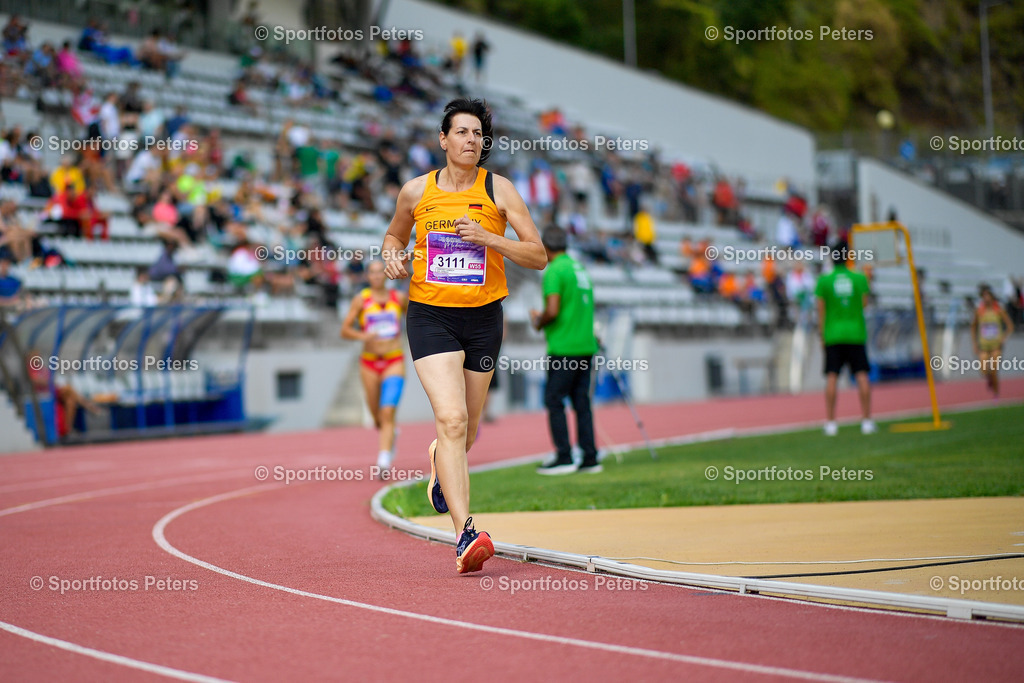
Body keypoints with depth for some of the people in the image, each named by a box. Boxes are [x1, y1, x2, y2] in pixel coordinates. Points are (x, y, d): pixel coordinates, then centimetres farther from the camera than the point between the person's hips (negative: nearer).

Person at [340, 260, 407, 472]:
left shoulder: (399, 298, 5)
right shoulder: (361, 299, 1)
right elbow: (345, 330, -1)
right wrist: (362, 336, -18)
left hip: (394, 362, -1)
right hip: (369, 363, 1)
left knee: (387, 413, -18)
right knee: (377, 417, 11)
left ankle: (384, 461, -25)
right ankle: (392, 435, 45)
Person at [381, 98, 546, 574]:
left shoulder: (498, 190, -1)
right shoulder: (416, 191, 1)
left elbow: (538, 256, -4)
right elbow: (395, 234, 22)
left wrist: (487, 237, -17)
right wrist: (392, 256, -1)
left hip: (483, 318, 2)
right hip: (430, 316, -2)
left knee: (466, 428, 14)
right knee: (450, 418, -20)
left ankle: (442, 462, 53)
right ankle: (465, 534, -25)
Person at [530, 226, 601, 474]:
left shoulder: (554, 271, -10)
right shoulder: (580, 268, 16)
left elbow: (552, 310, -19)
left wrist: (539, 323, 2)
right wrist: (544, 317, 24)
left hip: (564, 348, -8)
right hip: (587, 345, 8)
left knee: (554, 400, -3)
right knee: (581, 402, 8)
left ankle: (564, 457, -7)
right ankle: (590, 458, 6)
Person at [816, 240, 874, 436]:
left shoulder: (824, 281, -2)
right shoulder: (859, 278, -1)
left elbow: (821, 310, -1)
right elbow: (864, 304, 4)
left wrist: (822, 335, 7)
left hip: (833, 334, 0)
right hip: (856, 332, 0)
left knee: (831, 377, 0)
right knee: (861, 375, 2)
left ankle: (831, 422, -2)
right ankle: (867, 420, 1)